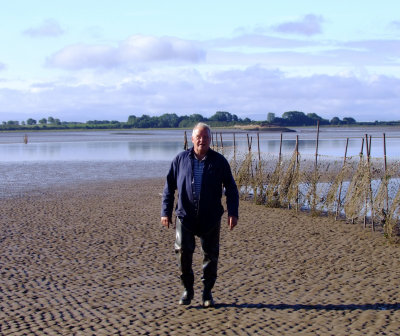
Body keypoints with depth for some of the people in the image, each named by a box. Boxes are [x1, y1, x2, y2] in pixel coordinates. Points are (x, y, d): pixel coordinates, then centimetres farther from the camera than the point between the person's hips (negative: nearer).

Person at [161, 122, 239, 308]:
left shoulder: (219, 161, 1)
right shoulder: (180, 159, 3)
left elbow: (231, 188, 5)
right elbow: (169, 187, 8)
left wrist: (233, 212, -5)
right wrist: (166, 211, 2)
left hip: (211, 218, 0)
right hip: (185, 216, 0)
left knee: (210, 255, 6)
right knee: (183, 251, -8)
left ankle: (207, 292, 22)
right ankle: (187, 289, 12)